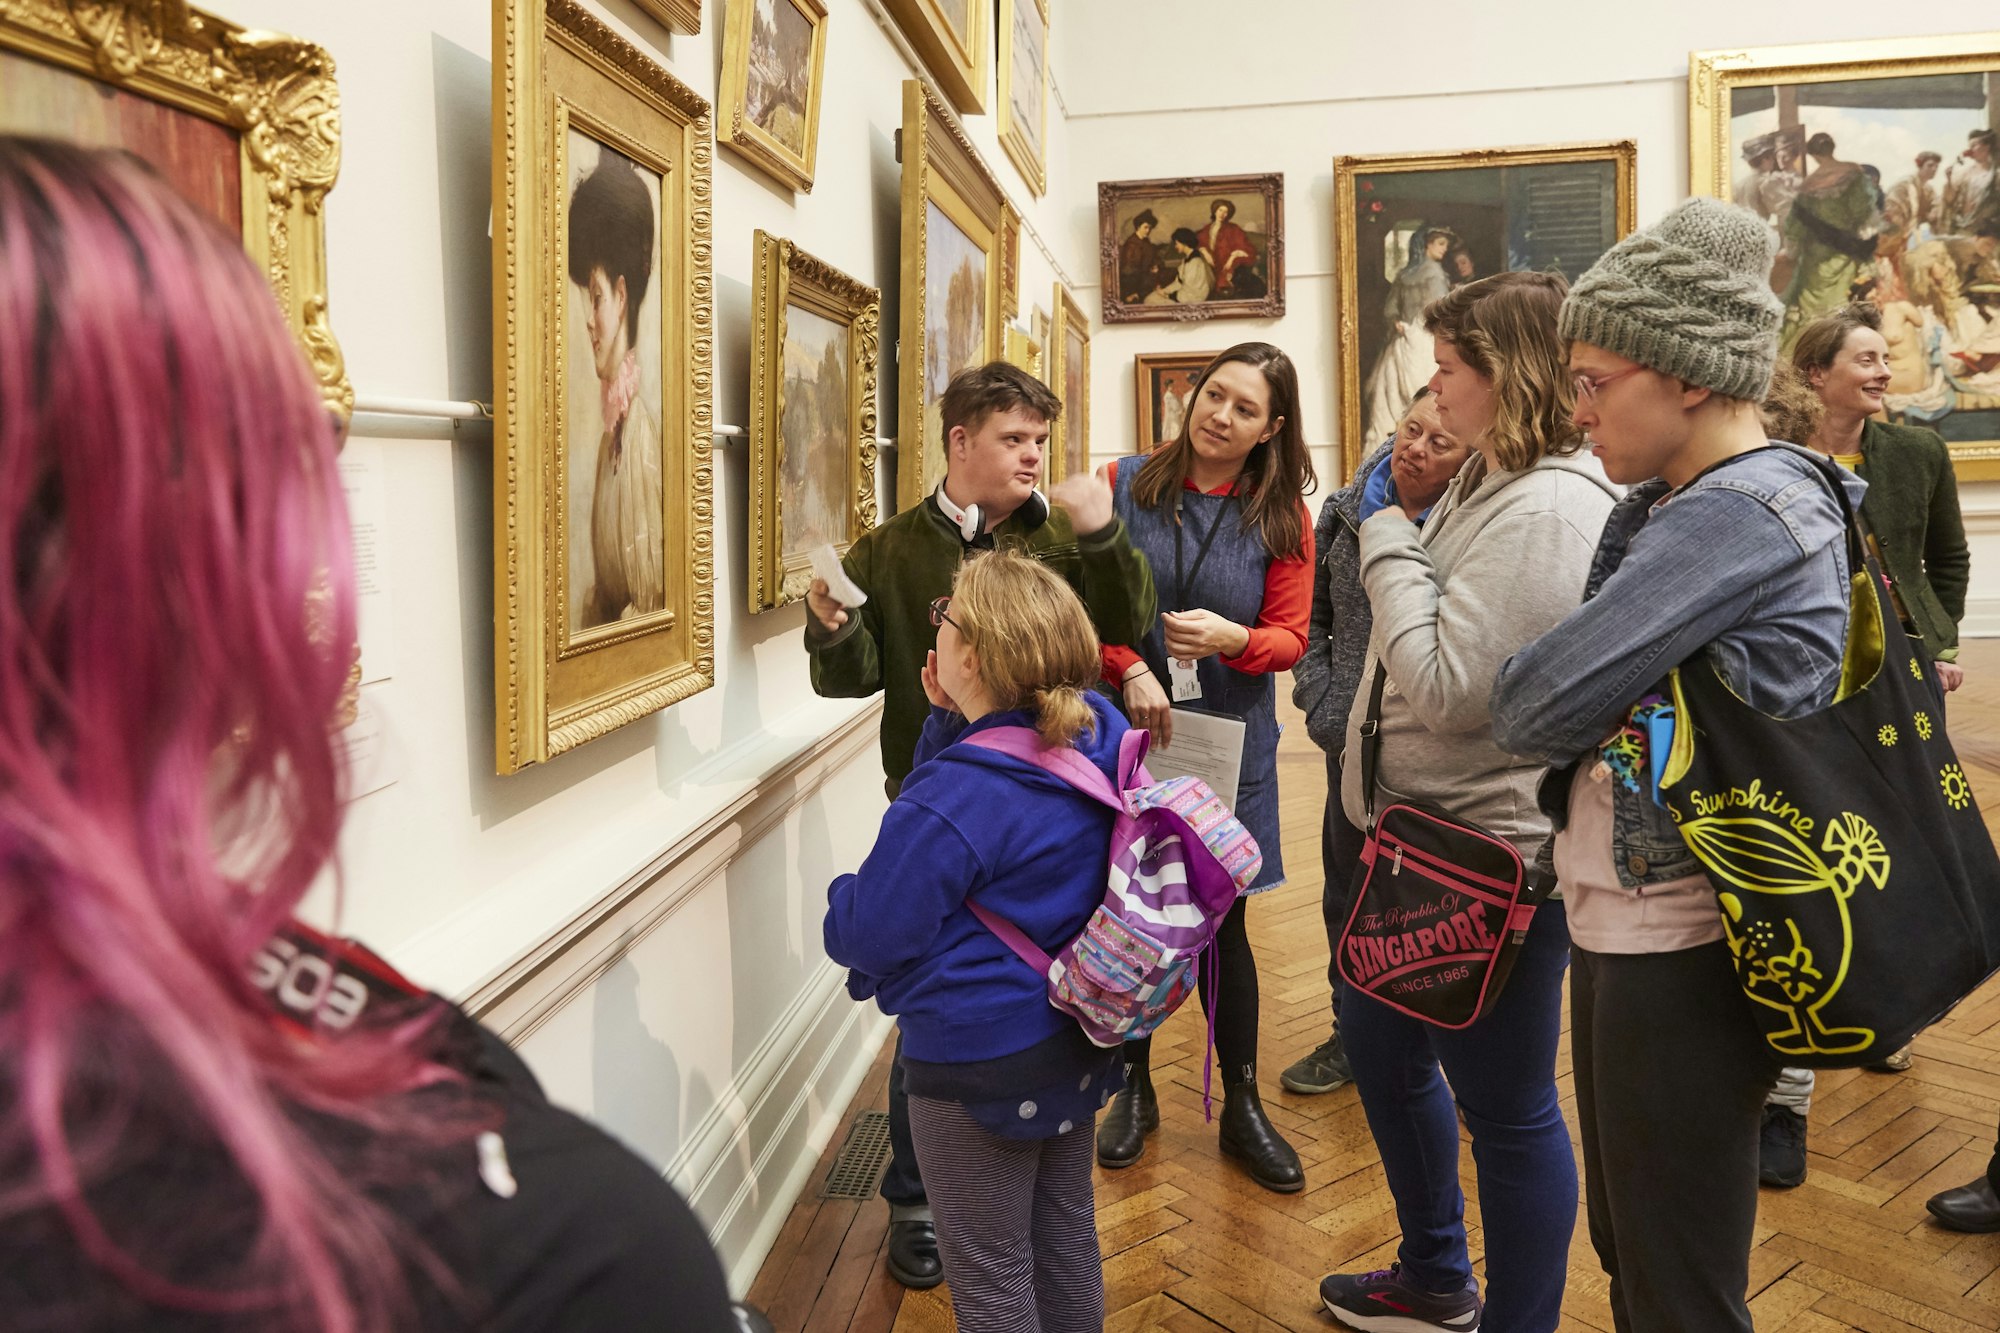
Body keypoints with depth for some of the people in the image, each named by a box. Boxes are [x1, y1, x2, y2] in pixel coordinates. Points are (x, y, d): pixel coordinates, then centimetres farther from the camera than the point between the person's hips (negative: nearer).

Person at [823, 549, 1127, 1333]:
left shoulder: (951, 801, -30)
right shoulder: (1099, 737, -6)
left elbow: (866, 935, -21)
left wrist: (838, 903, 0)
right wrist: (952, 722, -4)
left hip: (980, 1064, -8)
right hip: (1075, 1040, 8)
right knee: (1066, 1233, 26)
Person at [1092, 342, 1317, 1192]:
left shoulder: (1282, 517, -1)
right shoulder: (1122, 485, -3)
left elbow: (1290, 638, 0)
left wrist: (1231, 638, -21)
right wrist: (1131, 672, -16)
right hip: (1127, 732, 0)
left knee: (1223, 924, 9)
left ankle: (1242, 1108, 26)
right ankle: (1135, 1090, 31)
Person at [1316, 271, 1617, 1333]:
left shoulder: (1547, 511, -22)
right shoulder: (1485, 481, 9)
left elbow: (1444, 685, -26)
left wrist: (1391, 549, -17)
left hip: (1492, 851, -11)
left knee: (1505, 1106, 6)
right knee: (1378, 1041, 24)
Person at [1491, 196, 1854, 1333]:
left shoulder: (1745, 510, -19)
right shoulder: (1663, 506, 11)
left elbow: (1542, 702, -22)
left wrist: (1524, 706, -1)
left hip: (1681, 943, -9)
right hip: (1624, 920, 9)